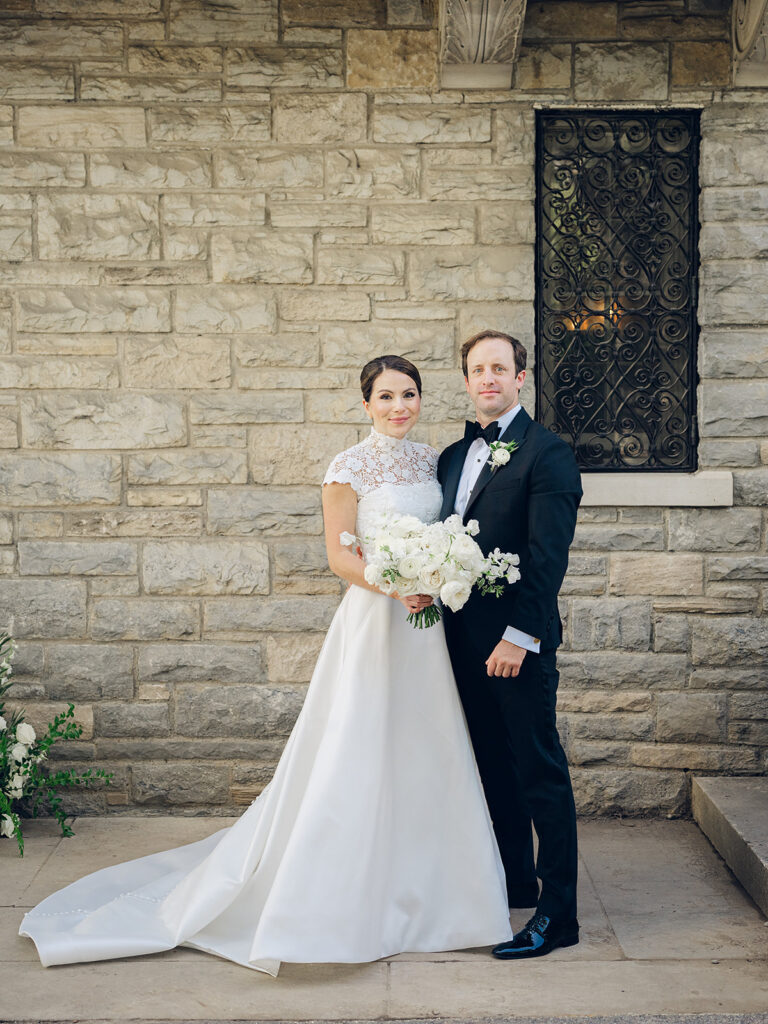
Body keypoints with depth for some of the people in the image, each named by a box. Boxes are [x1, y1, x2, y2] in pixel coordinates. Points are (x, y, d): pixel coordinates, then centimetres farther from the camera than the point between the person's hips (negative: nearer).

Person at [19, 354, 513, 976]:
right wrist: (398, 585, -23)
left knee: (422, 753, 12)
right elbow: (340, 556, -10)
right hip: (373, 620, -6)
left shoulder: (431, 459, 10)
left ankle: (413, 891, 28)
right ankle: (341, 899, 13)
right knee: (358, 757, -1)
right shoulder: (350, 467, -8)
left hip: (427, 620, 6)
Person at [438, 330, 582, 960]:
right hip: (465, 638, 8)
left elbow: (548, 555, -15)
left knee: (541, 775, -1)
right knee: (494, 766, 17)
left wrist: (519, 636, -20)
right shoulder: (454, 456, 15)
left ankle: (558, 914, 7)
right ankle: (515, 880, 32)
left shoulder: (547, 452, -9)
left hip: (518, 641, -8)